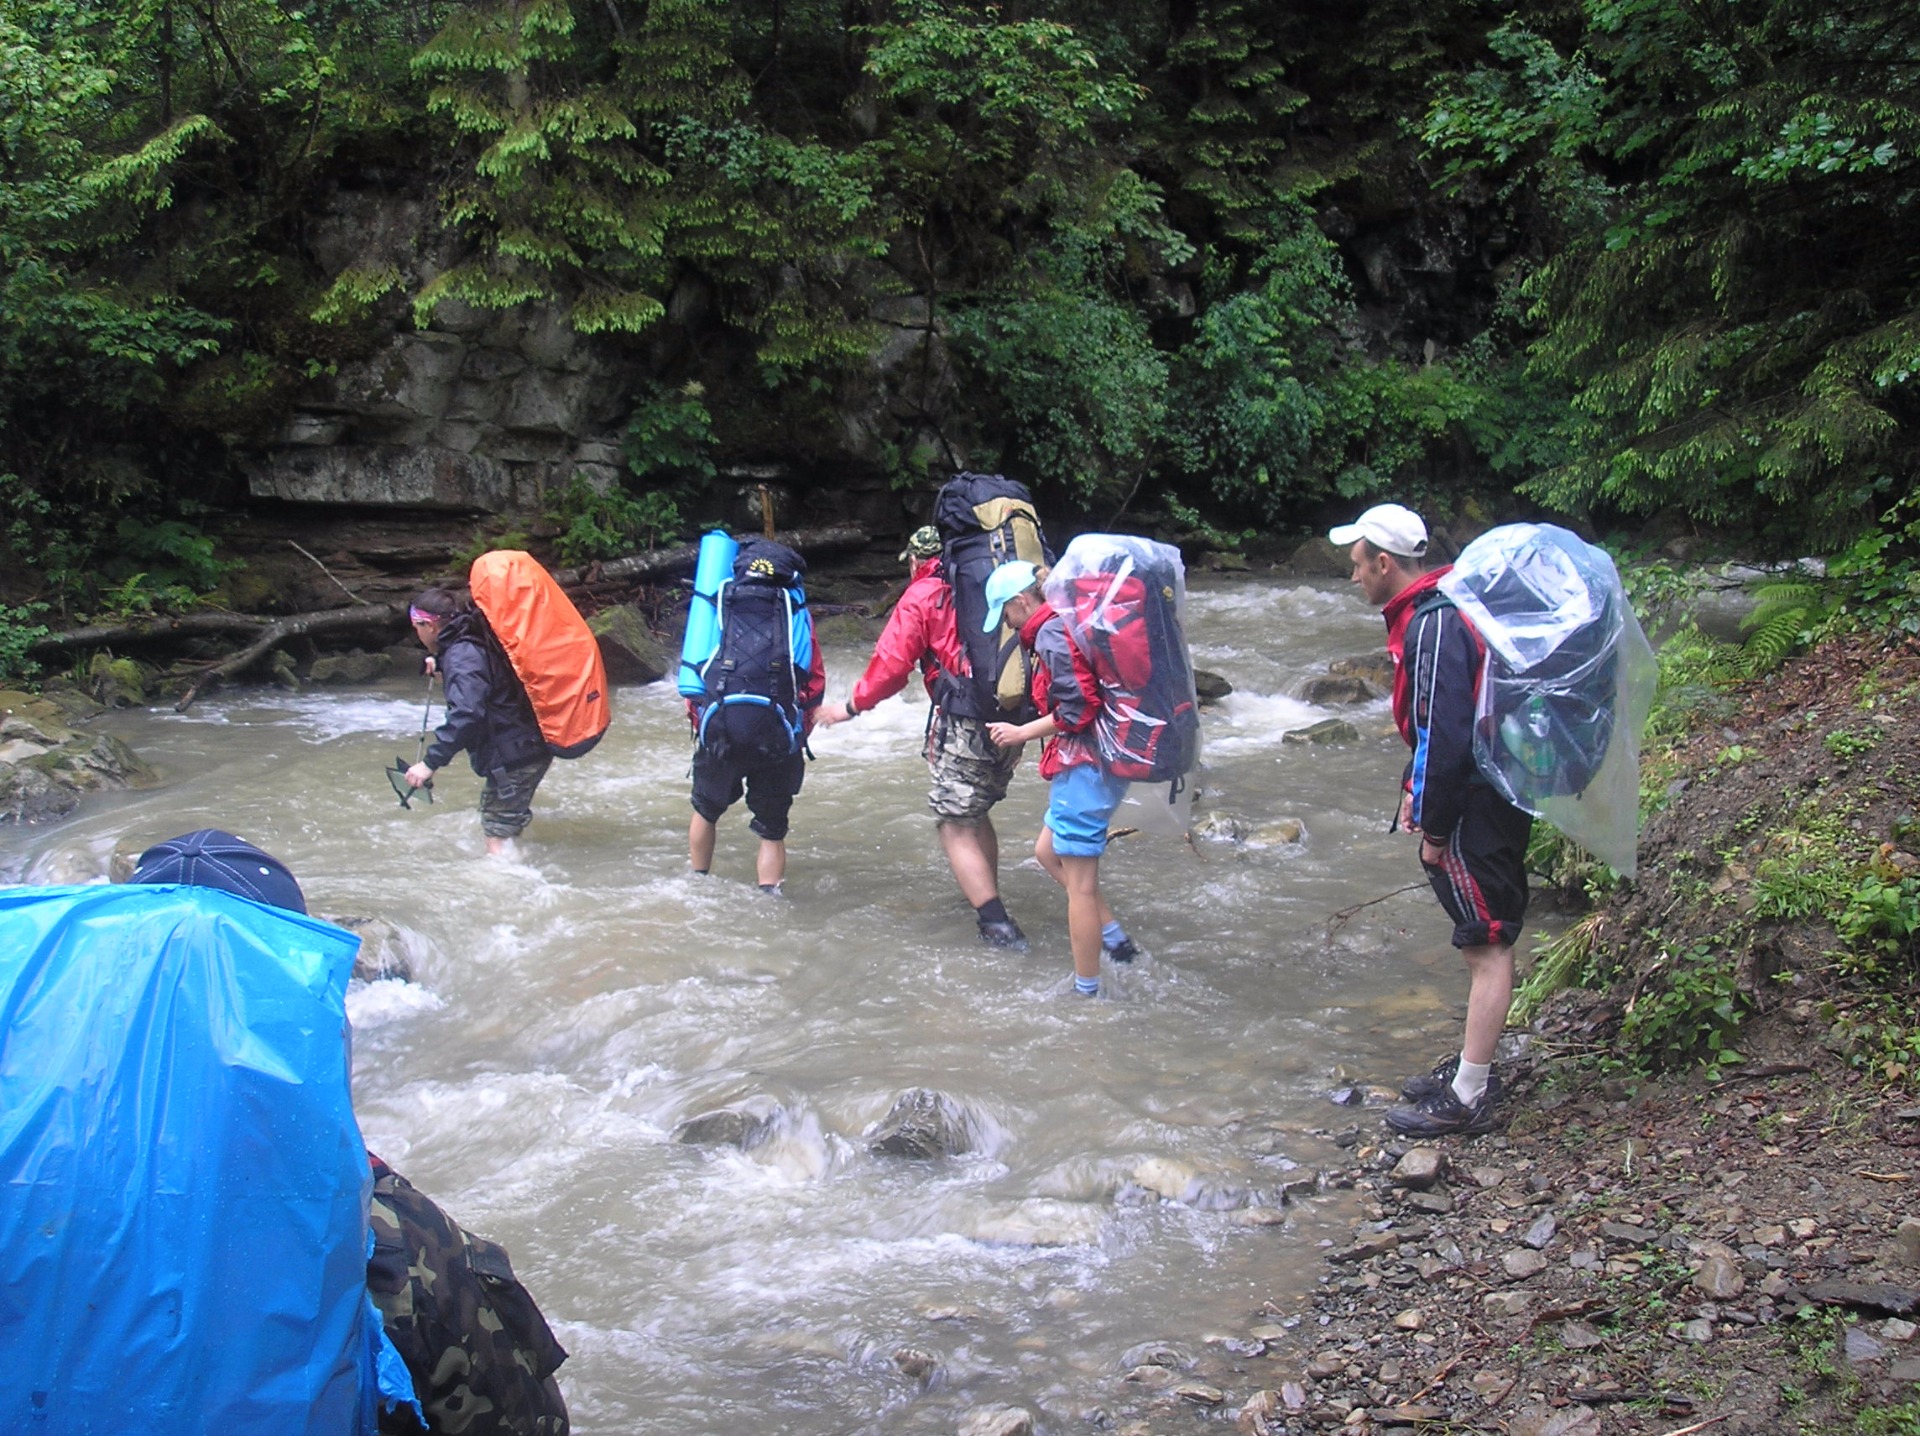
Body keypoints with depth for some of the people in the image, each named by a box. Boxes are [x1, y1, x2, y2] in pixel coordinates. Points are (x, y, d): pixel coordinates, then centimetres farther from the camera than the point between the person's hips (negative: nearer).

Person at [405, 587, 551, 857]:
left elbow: (466, 715, -33)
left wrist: (431, 762, -34)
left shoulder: (461, 657, -19)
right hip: (531, 747, 10)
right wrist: (441, 663, 35)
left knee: (497, 834, -9)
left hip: (512, 758, -10)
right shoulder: (476, 646, 11)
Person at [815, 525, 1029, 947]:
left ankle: (997, 926, -9)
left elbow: (891, 665, -4)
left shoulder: (921, 596, 0)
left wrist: (851, 706, 9)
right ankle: (988, 900, 33)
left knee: (955, 826, -2)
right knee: (977, 812, 24)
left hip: (966, 725, -7)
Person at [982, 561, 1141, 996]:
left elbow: (1078, 709, -21)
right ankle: (1115, 939, 22)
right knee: (1048, 851, 23)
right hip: (1104, 763, 11)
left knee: (1079, 884, -1)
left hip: (1083, 764, -11)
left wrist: (1022, 733, -10)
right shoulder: (1068, 624, 14)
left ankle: (1087, 991, 9)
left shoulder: (1052, 633, -15)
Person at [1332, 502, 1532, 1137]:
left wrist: (1434, 828, -18)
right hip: (1487, 797, 11)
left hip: (1478, 809, -11)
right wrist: (1415, 788, 19)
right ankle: (1474, 1066, 30)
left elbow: (1446, 735, -24)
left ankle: (1466, 1098, 1)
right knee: (1486, 940, 18)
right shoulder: (1433, 613, 12)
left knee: (1488, 946, -4)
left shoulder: (1434, 627, -21)